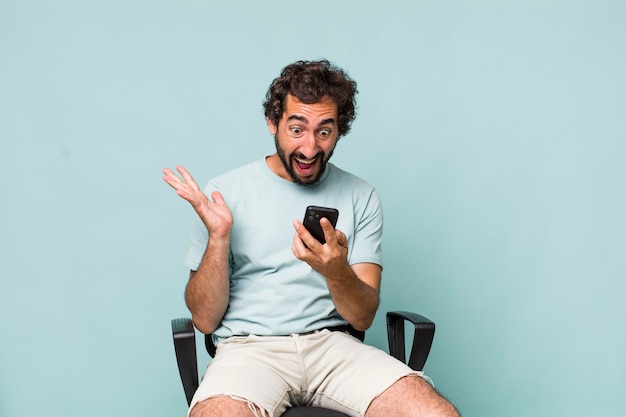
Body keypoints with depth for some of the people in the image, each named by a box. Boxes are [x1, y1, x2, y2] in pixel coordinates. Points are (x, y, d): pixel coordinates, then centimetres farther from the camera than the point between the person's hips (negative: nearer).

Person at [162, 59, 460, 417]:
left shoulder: (361, 198, 6)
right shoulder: (225, 193, 1)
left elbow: (363, 318, 2)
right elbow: (205, 319, 1)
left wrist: (336, 271, -20)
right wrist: (218, 236, -14)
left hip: (332, 344, 2)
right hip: (250, 347, -2)